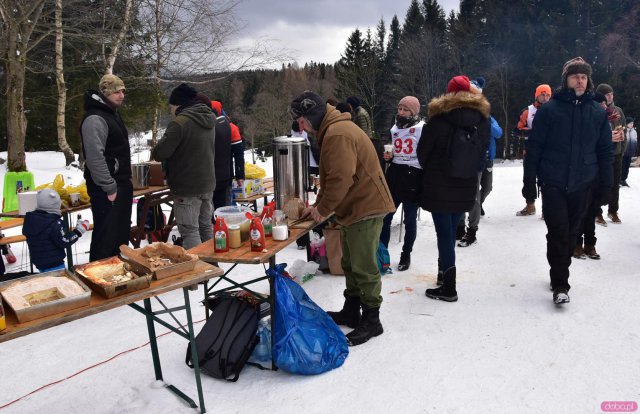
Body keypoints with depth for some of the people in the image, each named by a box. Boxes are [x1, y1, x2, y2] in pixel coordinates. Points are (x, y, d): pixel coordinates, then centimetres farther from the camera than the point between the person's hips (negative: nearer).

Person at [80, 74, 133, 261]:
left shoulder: (112, 113, 16)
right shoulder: (95, 119, -17)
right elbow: (95, 157, -24)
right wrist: (110, 187, -23)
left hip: (121, 183, 10)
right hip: (107, 189, -10)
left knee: (122, 232, 19)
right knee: (106, 235, -4)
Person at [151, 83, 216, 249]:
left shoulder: (180, 122, -19)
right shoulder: (209, 119, 6)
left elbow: (159, 153, -20)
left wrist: (154, 150, 3)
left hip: (187, 187, -8)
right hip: (208, 183, 8)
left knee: (189, 230, -1)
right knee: (206, 225, 19)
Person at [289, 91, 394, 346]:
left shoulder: (338, 134, -20)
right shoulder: (332, 131, 16)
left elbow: (340, 179, -26)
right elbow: (331, 178, 20)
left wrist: (323, 209, -13)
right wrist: (318, 206, 12)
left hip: (365, 207, -11)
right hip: (356, 208, 11)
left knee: (364, 267, -3)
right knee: (351, 264, 18)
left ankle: (371, 320, 9)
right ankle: (351, 311, 31)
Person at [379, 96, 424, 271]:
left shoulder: (421, 129, -6)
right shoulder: (395, 128, 15)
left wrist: (424, 182, -13)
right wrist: (388, 156, 4)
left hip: (413, 178, -5)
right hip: (394, 176, 5)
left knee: (410, 220, 6)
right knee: (384, 216, 3)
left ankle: (406, 254, 21)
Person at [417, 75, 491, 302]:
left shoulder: (439, 118, -10)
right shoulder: (483, 118, 5)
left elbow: (423, 149, -4)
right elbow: (483, 150, 9)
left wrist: (428, 169, 14)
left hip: (438, 184, -5)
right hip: (467, 185, 5)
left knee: (444, 233, -2)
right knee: (450, 230, 19)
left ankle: (448, 287, 1)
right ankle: (444, 272, 33)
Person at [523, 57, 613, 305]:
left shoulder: (598, 113, 6)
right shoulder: (549, 110, -3)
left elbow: (605, 152, 9)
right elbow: (534, 148, -3)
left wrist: (605, 186, 6)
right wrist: (529, 181, -6)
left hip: (581, 186, 3)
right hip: (553, 184, -3)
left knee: (570, 233, 12)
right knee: (558, 232, -7)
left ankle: (559, 277, 27)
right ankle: (560, 285, 1)